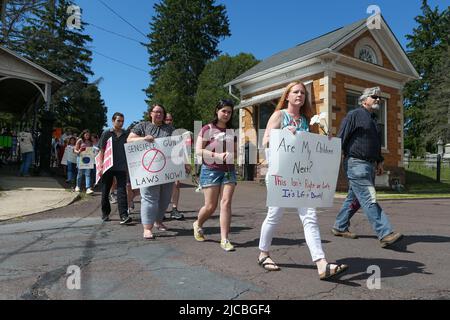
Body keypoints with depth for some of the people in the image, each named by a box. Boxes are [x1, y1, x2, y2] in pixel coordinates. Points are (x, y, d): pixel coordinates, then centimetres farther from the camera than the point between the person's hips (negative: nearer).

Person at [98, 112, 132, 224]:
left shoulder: (126, 134, 7)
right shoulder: (106, 133, 1)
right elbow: (102, 150, 0)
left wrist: (128, 166, 10)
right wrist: (101, 165, -7)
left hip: (121, 167, 1)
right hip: (108, 167, 0)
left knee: (122, 190, -9)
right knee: (105, 191, 10)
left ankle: (124, 215, -13)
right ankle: (105, 213, 26)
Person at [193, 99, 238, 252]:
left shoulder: (232, 131, 11)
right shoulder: (207, 129, -2)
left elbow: (235, 151, 19)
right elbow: (198, 150, -7)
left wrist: (232, 155, -5)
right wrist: (216, 155, -19)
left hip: (229, 170, 4)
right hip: (211, 170, -4)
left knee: (226, 202, -6)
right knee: (210, 206, 0)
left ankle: (224, 239, -1)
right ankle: (198, 224, 31)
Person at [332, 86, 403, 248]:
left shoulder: (373, 119, 22)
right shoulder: (354, 115, -4)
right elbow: (340, 139, -10)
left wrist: (379, 161, 25)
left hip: (369, 165, 9)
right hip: (356, 163, -9)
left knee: (355, 198, 12)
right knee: (369, 199, -12)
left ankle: (339, 227, 22)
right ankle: (385, 234, -13)